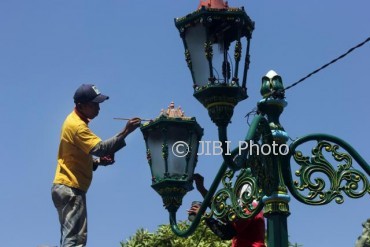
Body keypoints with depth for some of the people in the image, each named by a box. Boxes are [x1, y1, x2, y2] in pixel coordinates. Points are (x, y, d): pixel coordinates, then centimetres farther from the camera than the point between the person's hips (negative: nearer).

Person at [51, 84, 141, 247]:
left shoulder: (75, 121, 16)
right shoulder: (76, 125, -15)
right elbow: (100, 148, -27)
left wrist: (98, 161, 5)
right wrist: (125, 132, -30)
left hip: (66, 187, 10)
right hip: (70, 188, -10)